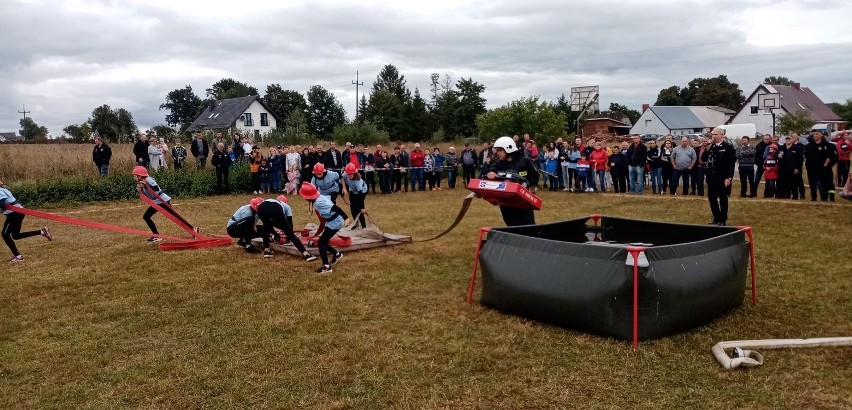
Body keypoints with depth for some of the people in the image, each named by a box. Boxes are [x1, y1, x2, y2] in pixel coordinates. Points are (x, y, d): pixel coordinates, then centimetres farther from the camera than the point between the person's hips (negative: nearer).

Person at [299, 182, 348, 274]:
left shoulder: (319, 203, -29)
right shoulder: (320, 197, -1)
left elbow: (335, 208, -33)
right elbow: (329, 197, 18)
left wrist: (345, 218, -32)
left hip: (334, 223, -10)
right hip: (333, 221, 10)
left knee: (321, 243, -8)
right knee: (323, 242, 18)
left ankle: (326, 267, -8)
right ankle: (337, 255, 37)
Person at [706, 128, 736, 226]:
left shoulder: (728, 147, -8)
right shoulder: (711, 146, 10)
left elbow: (731, 163, -12)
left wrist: (728, 178, -17)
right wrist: (706, 150, -7)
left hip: (722, 179, -6)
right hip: (712, 178, 6)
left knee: (723, 199, 4)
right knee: (712, 199, 10)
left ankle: (723, 220, 13)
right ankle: (716, 219, 22)